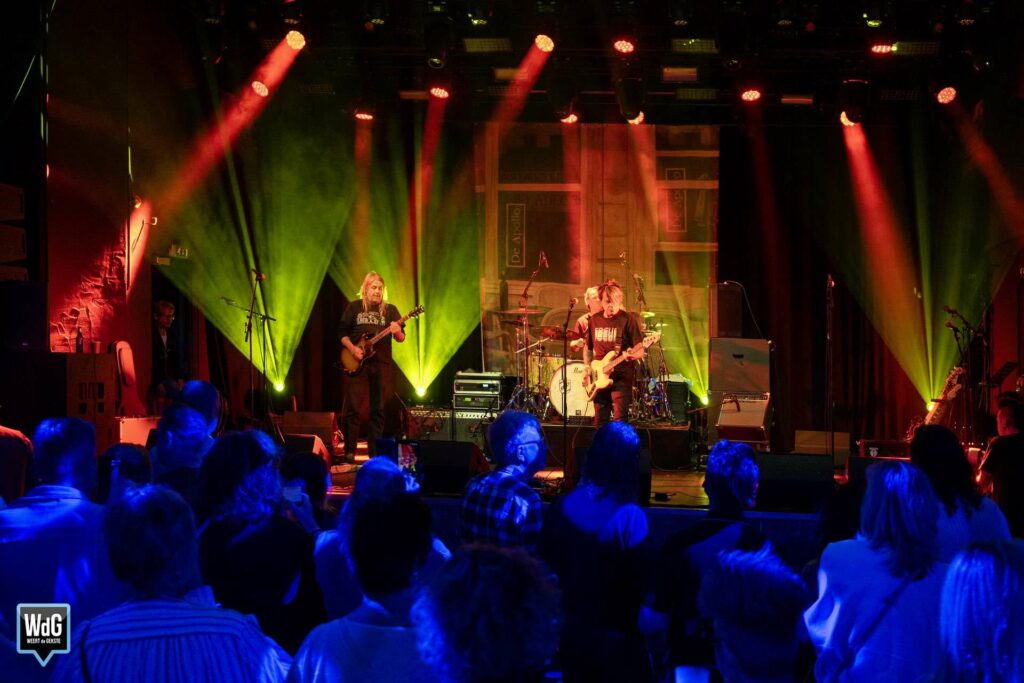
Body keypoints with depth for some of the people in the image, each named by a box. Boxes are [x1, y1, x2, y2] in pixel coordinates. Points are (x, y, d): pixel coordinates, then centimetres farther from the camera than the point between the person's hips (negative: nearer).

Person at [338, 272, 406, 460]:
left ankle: (374, 451, 7)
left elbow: (401, 338, 4)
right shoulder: (354, 307, 7)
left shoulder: (390, 309, 8)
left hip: (381, 363, 1)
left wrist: (397, 331, -18)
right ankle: (349, 450, 1)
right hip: (357, 362, -1)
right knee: (353, 407, -4)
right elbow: (342, 332, 6)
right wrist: (352, 348, -10)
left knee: (378, 409, 2)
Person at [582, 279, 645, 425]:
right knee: (600, 422, 8)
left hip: (621, 376, -5)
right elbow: (588, 347, 20)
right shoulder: (595, 320, 9)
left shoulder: (628, 319, -6)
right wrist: (587, 367, 5)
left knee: (619, 422, -14)